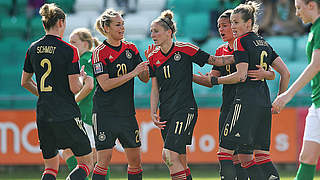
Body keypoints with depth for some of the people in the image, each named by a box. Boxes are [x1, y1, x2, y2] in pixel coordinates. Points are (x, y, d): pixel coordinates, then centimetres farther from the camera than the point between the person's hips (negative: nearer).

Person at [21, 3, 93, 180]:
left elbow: (25, 82, 17)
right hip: (67, 115, -5)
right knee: (87, 163, 5)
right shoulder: (69, 50, -11)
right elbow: (74, 88, -12)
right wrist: (83, 79, 9)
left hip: (43, 115, 5)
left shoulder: (33, 49, 6)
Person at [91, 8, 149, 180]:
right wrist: (132, 73, -20)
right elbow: (105, 85, -17)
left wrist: (147, 65, -10)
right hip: (105, 113, -6)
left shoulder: (130, 48, 9)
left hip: (127, 112, 6)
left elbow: (145, 78, 11)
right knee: (104, 159, -10)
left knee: (135, 160, 7)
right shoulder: (100, 52, -8)